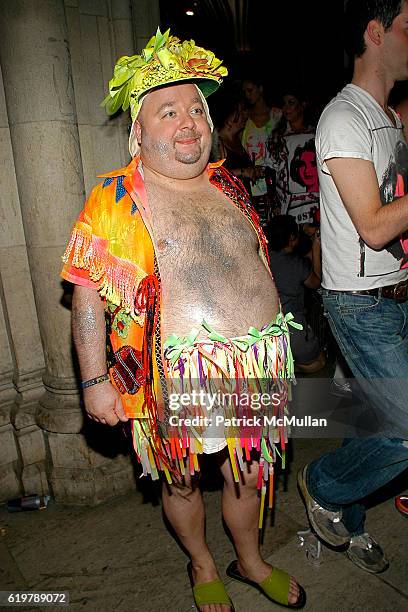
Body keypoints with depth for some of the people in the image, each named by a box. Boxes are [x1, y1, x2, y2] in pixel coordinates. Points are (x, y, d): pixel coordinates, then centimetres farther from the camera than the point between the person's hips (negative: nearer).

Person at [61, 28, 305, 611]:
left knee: (248, 474, 21)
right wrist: (95, 380, -11)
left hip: (254, 367, 5)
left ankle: (251, 560, 50)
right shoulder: (114, 200, -7)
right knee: (183, 482, 16)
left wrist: (275, 359, 17)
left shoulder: (229, 187, 8)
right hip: (176, 380, -4)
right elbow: (88, 296, -8)